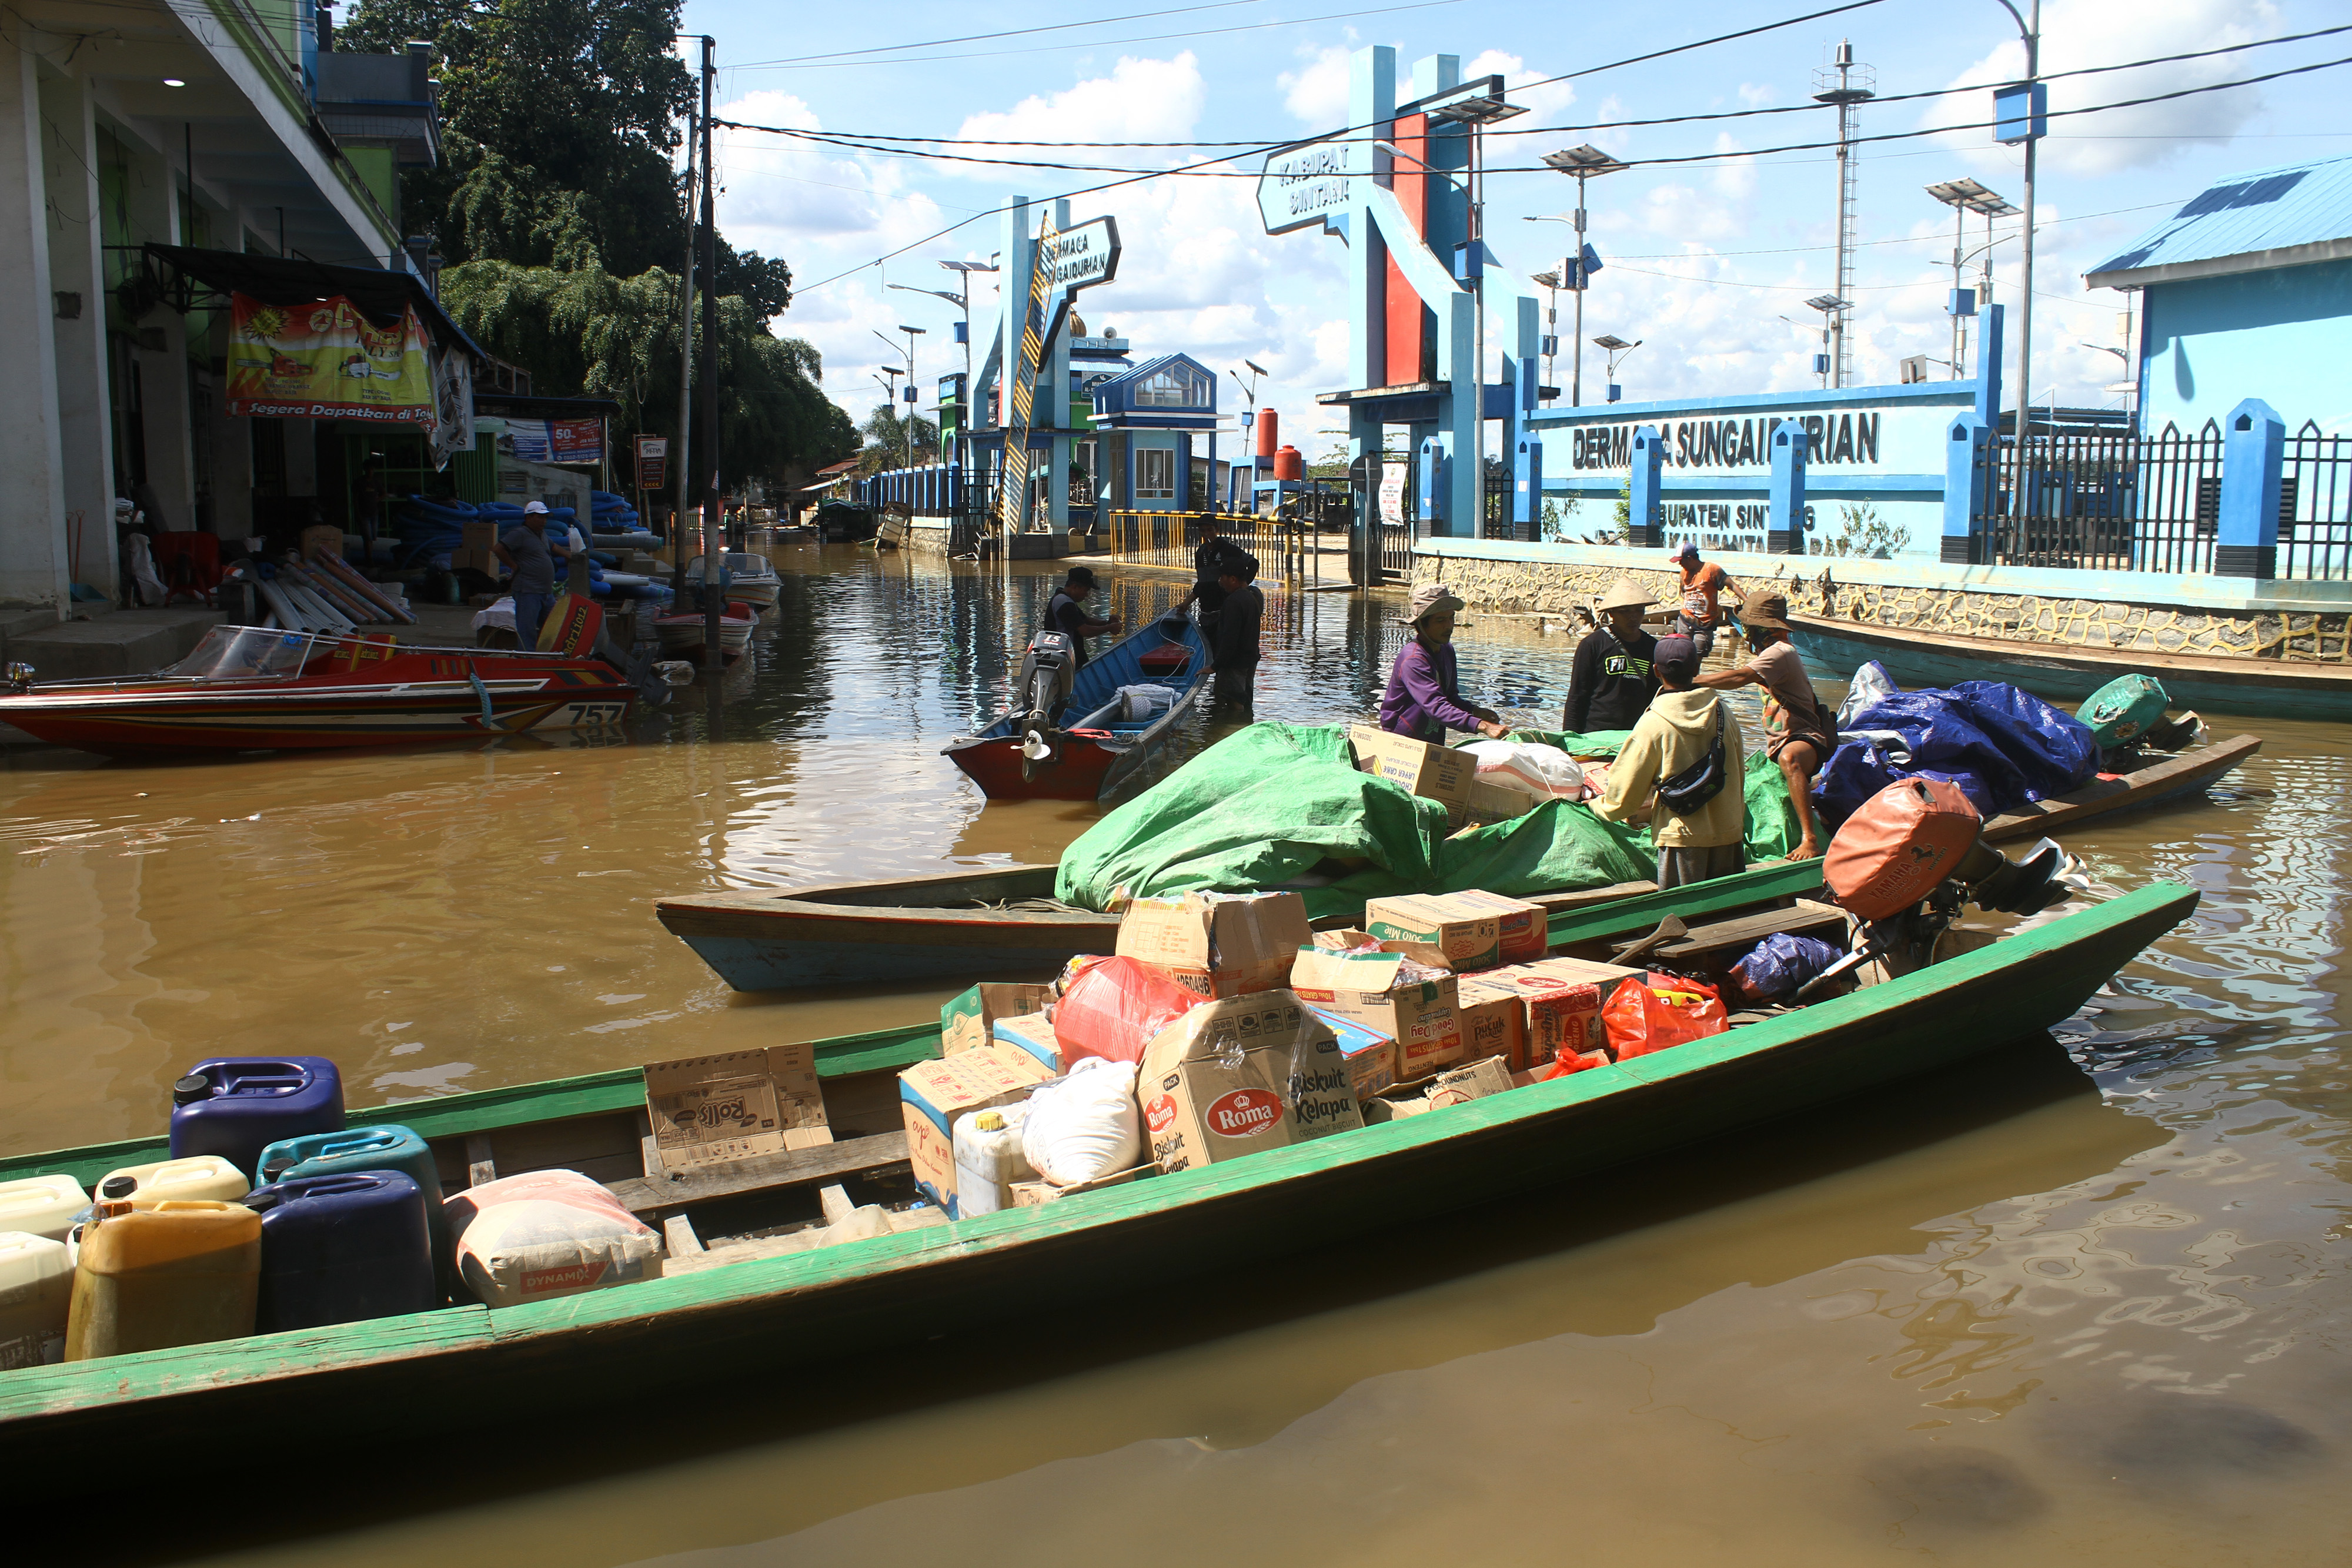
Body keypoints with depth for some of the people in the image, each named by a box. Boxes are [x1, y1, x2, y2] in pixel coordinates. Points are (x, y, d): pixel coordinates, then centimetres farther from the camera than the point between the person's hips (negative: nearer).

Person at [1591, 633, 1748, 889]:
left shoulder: (1653, 723, -10)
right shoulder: (1724, 713, 3)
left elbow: (1625, 794, -3)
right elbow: (1739, 777, 14)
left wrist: (1597, 806, 17)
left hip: (1683, 836, -4)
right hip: (1730, 832, 4)